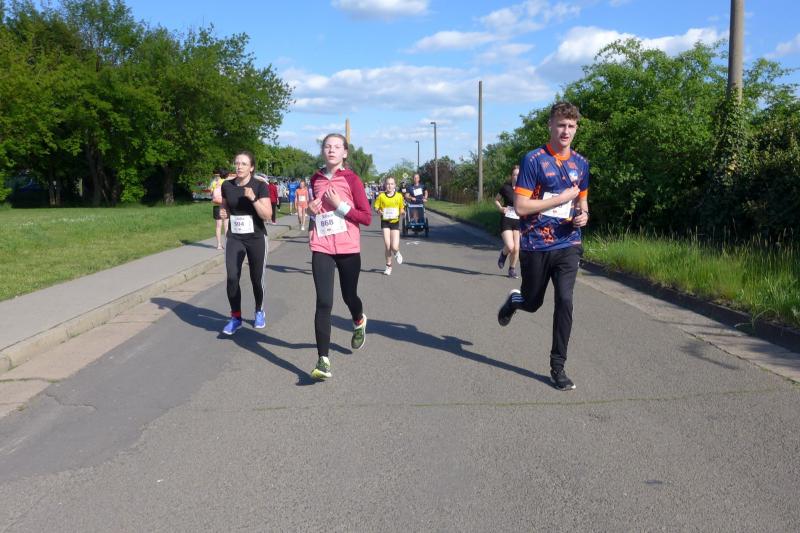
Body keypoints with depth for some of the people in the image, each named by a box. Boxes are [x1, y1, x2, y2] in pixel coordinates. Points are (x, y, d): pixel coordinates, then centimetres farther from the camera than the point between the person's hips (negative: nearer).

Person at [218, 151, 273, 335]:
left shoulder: (260, 186, -10)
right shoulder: (227, 185, 1)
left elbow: (267, 215, -16)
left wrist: (253, 198, -27)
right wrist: (223, 212, -3)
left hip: (256, 239, -2)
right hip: (234, 238, 3)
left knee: (256, 279, 7)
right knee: (231, 277, -10)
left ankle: (259, 312, 31)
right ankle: (236, 317, 2)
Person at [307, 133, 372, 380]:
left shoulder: (351, 179, -4)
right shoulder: (316, 179, 9)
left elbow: (367, 217, -6)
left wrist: (339, 205, -15)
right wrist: (312, 211, 4)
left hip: (348, 248, -2)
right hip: (321, 248, 2)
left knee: (349, 296, 14)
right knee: (323, 303, -9)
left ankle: (359, 322, 51)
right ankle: (323, 360, -7)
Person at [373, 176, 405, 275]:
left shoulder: (399, 196, 1)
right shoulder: (381, 196, -2)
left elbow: (401, 209, 10)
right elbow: (376, 207, 4)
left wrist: (403, 213, -11)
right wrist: (378, 211, -17)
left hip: (395, 222, 0)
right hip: (385, 222, 0)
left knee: (394, 247, -8)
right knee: (387, 245, -6)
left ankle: (397, 253, 31)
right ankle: (388, 265, 14)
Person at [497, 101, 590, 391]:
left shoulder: (580, 163, 8)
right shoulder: (533, 160, -10)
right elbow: (521, 206, -15)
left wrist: (583, 215, 0)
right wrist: (562, 198, -16)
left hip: (568, 245, 3)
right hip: (536, 246, -3)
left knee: (565, 302, -8)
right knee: (532, 303, 12)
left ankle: (558, 367, 4)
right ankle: (513, 300, 50)